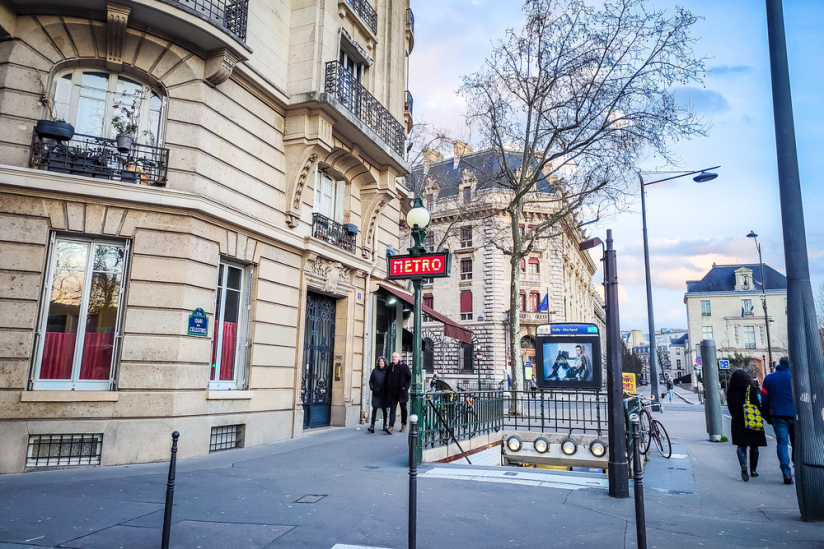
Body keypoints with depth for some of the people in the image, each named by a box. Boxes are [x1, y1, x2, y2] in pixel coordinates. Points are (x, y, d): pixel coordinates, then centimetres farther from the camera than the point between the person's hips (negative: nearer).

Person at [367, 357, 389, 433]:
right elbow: (371, 381, 9)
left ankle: (385, 426, 16)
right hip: (376, 393, 0)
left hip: (384, 394, 0)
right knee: (374, 409, -5)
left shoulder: (386, 371, 3)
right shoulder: (375, 371, 5)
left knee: (384, 409, 5)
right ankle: (372, 426, -6)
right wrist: (372, 388, -7)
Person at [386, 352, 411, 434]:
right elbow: (387, 379, 15)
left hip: (402, 392, -2)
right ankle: (391, 427, -12)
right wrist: (388, 389, 6)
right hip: (392, 393, 2)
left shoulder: (404, 366, -4)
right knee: (392, 409, -6)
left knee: (403, 408, 11)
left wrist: (405, 387, -10)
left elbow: (409, 378, -1)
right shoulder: (390, 367, 5)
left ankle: (403, 425, 26)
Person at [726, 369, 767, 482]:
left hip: (737, 423, 1)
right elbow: (759, 405, -10)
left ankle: (743, 465, -18)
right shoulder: (752, 389, -9)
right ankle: (753, 470, 21)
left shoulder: (731, 392, -2)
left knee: (741, 446, 5)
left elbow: (730, 408, 4)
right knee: (754, 446, 13)